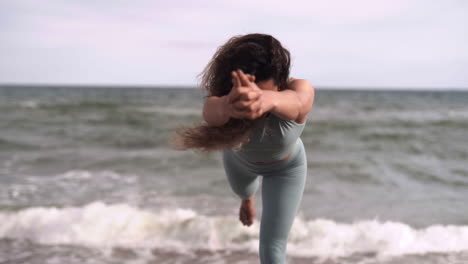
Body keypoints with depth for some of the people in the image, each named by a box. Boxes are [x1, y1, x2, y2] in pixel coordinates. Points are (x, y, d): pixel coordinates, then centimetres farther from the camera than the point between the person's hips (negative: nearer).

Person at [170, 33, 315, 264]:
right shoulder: (224, 97, -41)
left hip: (286, 168, -2)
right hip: (240, 159, 2)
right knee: (243, 192, 34)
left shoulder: (301, 91, -43)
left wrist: (267, 101, -92)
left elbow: (294, 102, -68)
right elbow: (212, 111, -65)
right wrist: (228, 107, -90)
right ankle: (249, 198, 72)